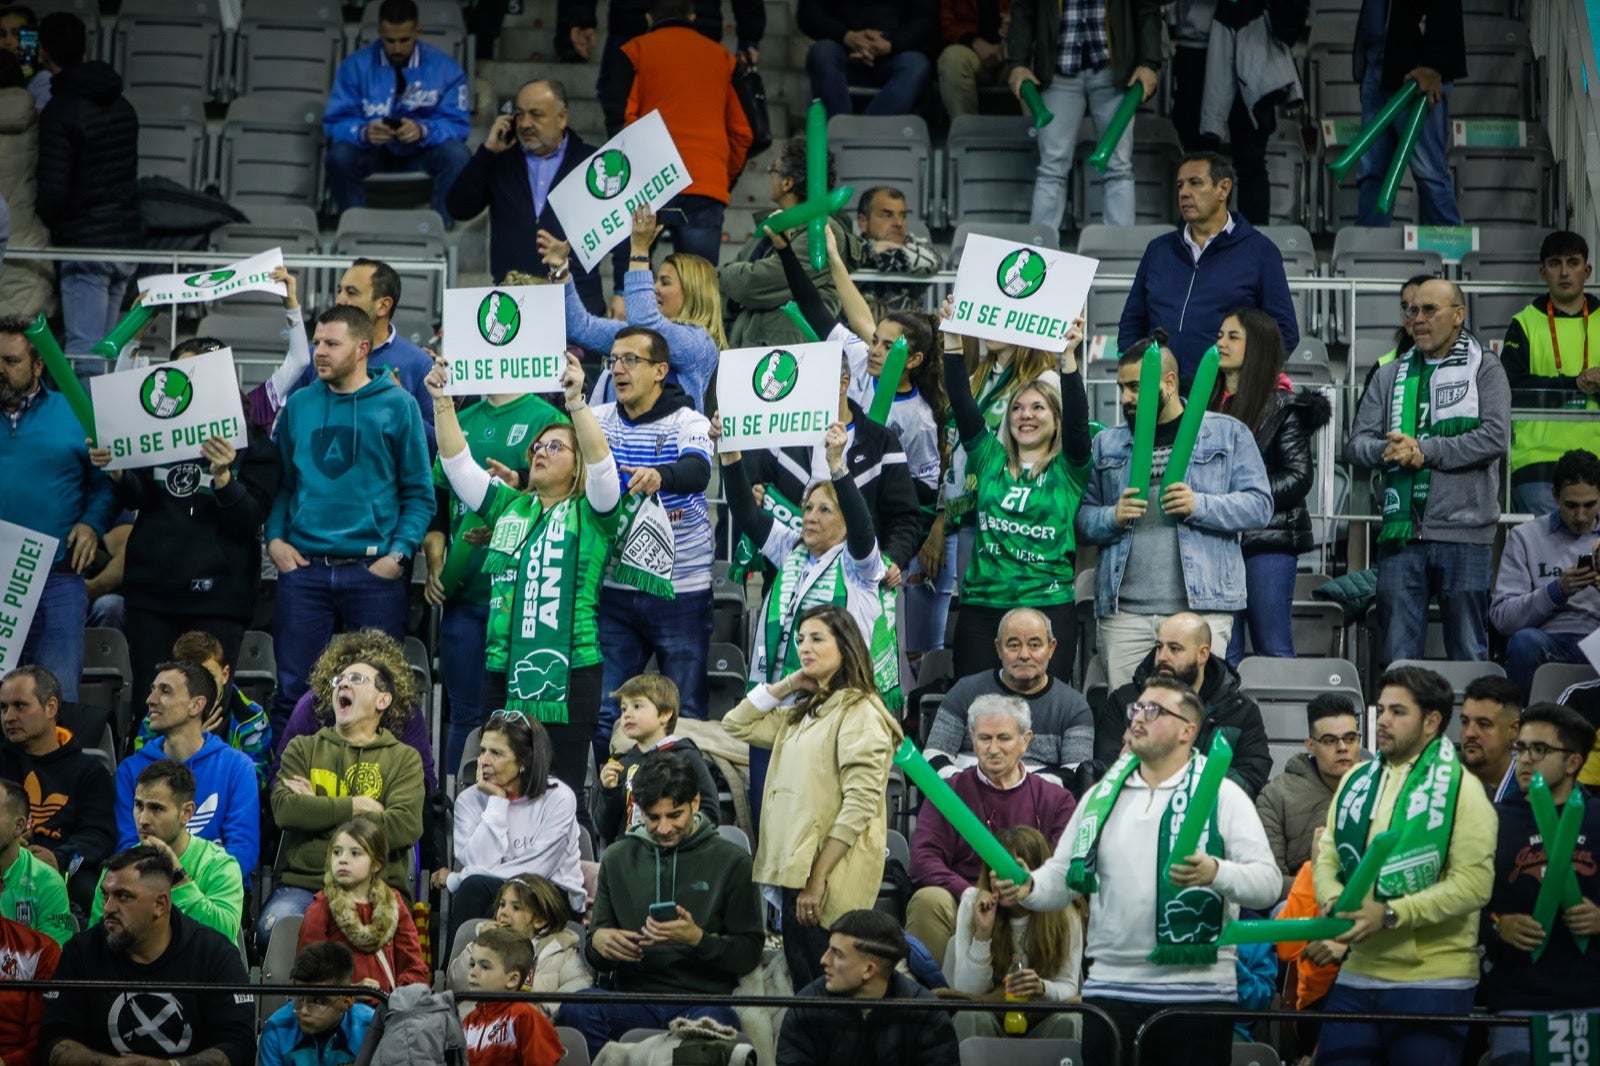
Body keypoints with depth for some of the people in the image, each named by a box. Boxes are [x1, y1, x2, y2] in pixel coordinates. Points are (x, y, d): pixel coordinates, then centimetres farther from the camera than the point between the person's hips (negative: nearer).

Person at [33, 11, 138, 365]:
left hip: (84, 245, -8)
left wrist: (47, 218, 4)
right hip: (127, 239, 8)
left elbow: (53, 190, -18)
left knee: (85, 353, -9)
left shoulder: (59, 111, -13)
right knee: (102, 348, 14)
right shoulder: (122, 106, 12)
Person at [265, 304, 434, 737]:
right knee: (292, 689, 2)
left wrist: (400, 553, -10)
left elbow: (419, 493, 1)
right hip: (303, 567, 2)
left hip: (373, 570, -2)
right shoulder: (299, 405, 11)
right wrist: (274, 537, 0)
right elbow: (282, 482, 15)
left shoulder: (396, 405, 1)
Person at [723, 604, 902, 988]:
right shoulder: (801, 714, 18)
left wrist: (817, 877, -20)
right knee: (803, 988, 9)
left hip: (828, 881, -8)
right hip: (794, 872, 8)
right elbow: (737, 725, 23)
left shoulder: (861, 713, -9)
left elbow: (860, 804, -16)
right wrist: (787, 684, 11)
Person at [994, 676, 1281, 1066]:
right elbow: (1062, 877, 13)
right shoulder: (1102, 796, 14)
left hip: (1197, 991, -4)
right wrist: (1027, 888, -9)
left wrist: (1216, 873, -28)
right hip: (1110, 987, 4)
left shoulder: (1222, 795, 0)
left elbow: (1267, 882, -9)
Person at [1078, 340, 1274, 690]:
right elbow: (1082, 516, 13)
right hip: (1123, 611, 3)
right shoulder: (1107, 443, 17)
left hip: (1201, 606, -3)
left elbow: (1259, 506, 2)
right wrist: (1111, 518, -8)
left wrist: (1200, 506, -13)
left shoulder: (1228, 434, 10)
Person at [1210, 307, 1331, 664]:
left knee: (1273, 648, -1)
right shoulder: (1208, 403, 13)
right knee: (1223, 652, 6)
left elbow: (1298, 478, -7)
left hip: (1268, 540, -5)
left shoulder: (1283, 406, -2)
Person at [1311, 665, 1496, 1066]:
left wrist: (1389, 914, -22)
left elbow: (1473, 884, -16)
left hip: (1432, 983, -5)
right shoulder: (1357, 781, 13)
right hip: (1357, 976, 6)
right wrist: (1334, 899, -10)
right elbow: (1327, 858, 14)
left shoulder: (1459, 788, -7)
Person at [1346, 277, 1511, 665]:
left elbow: (1495, 437, -9)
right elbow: (1356, 443, 10)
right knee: (1397, 654, 4)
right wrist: (1386, 451, -13)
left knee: (1468, 653, 3)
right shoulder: (1390, 376, 17)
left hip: (1464, 534, -3)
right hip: (1401, 533, 3)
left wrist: (1424, 450, -12)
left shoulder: (1484, 369, 5)